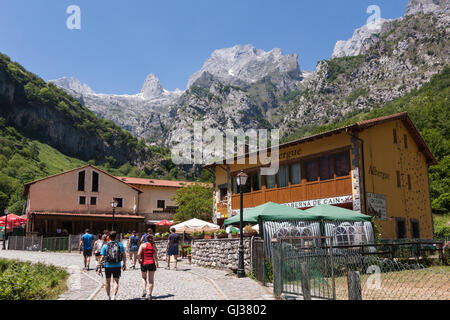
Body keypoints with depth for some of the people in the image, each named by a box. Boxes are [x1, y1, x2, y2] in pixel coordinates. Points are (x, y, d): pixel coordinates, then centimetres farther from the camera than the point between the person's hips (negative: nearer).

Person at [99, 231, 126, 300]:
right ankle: (114, 296, -14)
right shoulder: (120, 244, 0)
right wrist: (124, 264, 15)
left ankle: (109, 297, 28)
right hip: (117, 266, 0)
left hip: (108, 266, 0)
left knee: (108, 282, 16)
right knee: (116, 282, 5)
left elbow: (102, 257, -6)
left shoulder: (105, 246, -4)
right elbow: (124, 255, 4)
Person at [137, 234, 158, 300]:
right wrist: (157, 263, 20)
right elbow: (155, 256, 5)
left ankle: (144, 290, 1)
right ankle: (149, 294, 3)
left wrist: (139, 259, 3)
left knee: (144, 278, 20)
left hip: (144, 263, 0)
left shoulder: (143, 245, -1)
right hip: (151, 263, 1)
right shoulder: (154, 246, 4)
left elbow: (138, 254, -15)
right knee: (151, 280, 6)